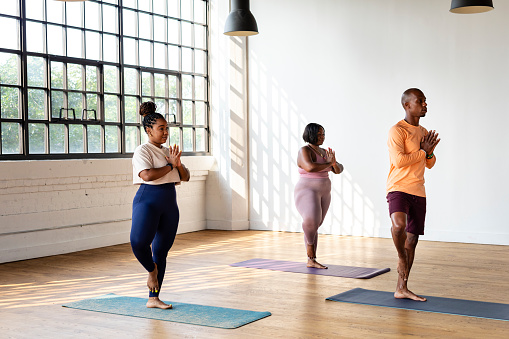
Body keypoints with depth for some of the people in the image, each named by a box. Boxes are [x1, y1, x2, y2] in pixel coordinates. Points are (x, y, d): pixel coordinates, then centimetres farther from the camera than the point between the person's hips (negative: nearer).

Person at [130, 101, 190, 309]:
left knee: (161, 251, 8)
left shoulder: (168, 152, 17)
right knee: (139, 241, -30)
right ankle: (152, 270, 3)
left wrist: (178, 164, -6)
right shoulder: (142, 151, -5)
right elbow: (147, 175, -22)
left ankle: (153, 299, 16)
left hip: (169, 204, 7)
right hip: (148, 200, -7)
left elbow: (185, 177, 15)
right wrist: (170, 166, -10)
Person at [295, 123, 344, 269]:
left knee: (313, 227, 9)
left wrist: (334, 162, -13)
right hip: (307, 192, -8)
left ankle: (311, 261, 11)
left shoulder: (324, 153, 14)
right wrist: (328, 164, -14)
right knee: (312, 219, -31)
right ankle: (310, 243, -6)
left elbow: (339, 170, 9)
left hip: (322, 194, 8)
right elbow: (310, 167, -28)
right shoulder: (304, 151, -11)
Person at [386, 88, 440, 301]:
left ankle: (402, 289, 16)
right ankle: (401, 258, -6)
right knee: (398, 224, -35)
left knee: (412, 239, 8)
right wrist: (423, 151, -8)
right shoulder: (397, 130, -9)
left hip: (418, 192, 8)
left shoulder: (423, 132, 16)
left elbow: (430, 164, 21)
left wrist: (429, 152, -1)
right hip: (398, 188, -7)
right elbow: (399, 160, -20)